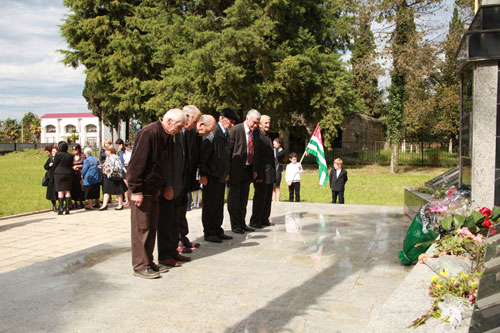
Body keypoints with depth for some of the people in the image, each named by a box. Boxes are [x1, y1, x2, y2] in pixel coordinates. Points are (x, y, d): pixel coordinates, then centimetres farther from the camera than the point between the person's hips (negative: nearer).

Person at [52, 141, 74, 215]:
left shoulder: (58, 155, -8)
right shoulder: (70, 155, 3)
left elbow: (54, 165, -1)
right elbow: (71, 165, 7)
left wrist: (54, 172, 14)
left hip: (59, 174, -3)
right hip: (68, 174, 3)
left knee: (60, 191, -1)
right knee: (67, 191, 6)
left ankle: (61, 209, -4)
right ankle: (67, 208, 5)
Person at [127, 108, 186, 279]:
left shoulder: (164, 135, 10)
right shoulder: (148, 133, -19)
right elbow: (137, 162, -21)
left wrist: (160, 187, 14)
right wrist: (136, 190, -21)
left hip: (153, 189, 9)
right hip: (142, 189, -9)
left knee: (151, 227, 14)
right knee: (141, 228, -2)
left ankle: (148, 262, 23)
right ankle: (140, 266, 7)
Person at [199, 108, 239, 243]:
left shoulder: (226, 134, 12)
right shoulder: (212, 134, -15)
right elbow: (203, 156, -15)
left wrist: (227, 172, 17)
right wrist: (203, 175, -17)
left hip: (221, 176, 9)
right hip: (211, 176, -8)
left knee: (219, 205, 15)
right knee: (209, 205, 1)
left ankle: (217, 231, 24)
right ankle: (209, 233, 10)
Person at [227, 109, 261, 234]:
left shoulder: (256, 132, 4)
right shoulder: (235, 130, -16)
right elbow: (228, 151, -14)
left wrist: (255, 170, 10)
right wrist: (227, 171, -15)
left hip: (248, 170, 6)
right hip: (235, 170, -6)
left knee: (244, 199, 15)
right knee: (234, 199, 4)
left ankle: (242, 224, 25)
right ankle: (235, 226, 14)